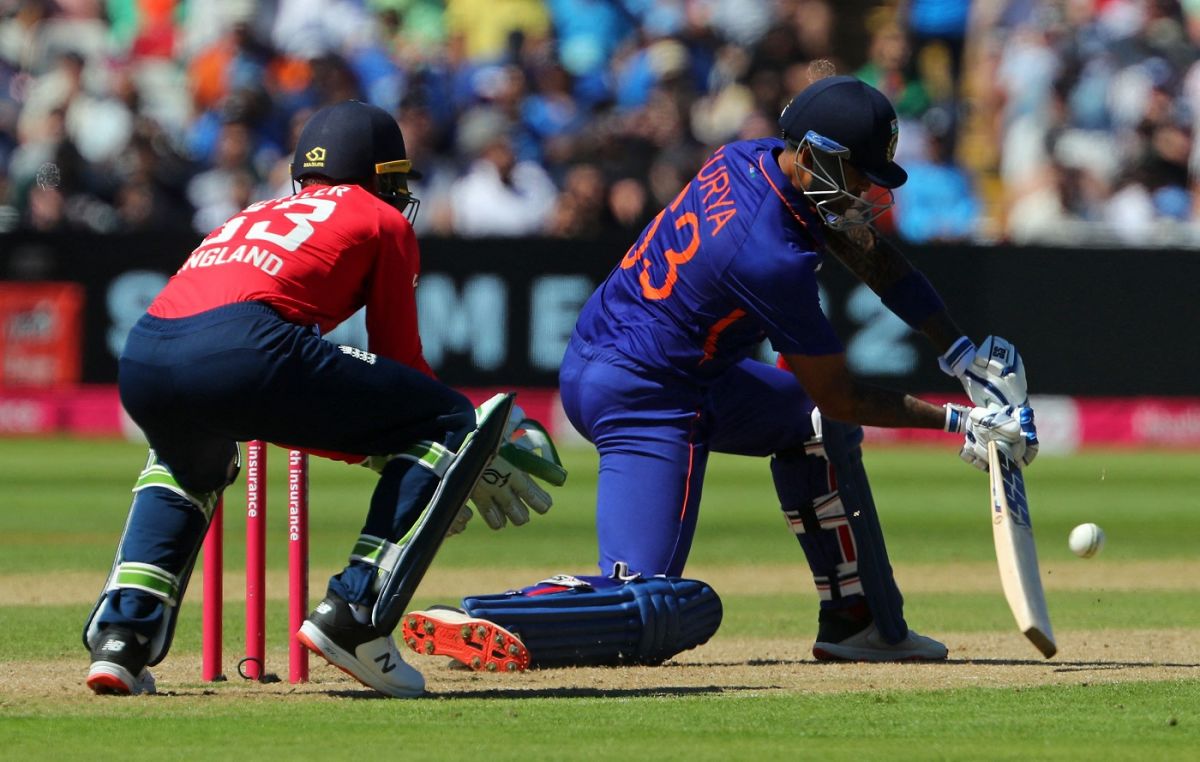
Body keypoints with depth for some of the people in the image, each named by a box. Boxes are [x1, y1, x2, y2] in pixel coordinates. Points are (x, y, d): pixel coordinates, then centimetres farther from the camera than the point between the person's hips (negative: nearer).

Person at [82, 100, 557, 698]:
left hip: (140, 360, 7)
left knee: (192, 457, 42)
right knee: (452, 424, 10)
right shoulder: (382, 221, 23)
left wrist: (378, 453, 42)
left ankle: (122, 636, 21)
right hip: (243, 352, -7)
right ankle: (353, 615, -3)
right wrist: (468, 462, 35)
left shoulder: (254, 216, 39)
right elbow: (398, 359, 21)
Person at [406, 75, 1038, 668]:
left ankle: (857, 621, 23)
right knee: (656, 611, -14)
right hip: (642, 399, -11)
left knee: (813, 426, 23)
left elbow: (872, 258, 9)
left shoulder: (748, 160, 0)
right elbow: (838, 395, -14)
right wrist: (957, 420, -9)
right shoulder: (773, 260, -26)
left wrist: (961, 356, 5)